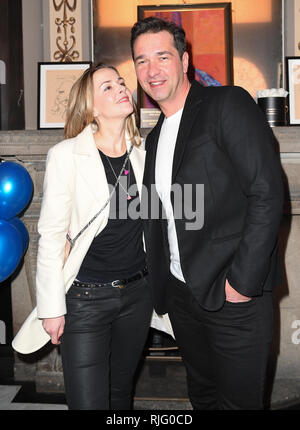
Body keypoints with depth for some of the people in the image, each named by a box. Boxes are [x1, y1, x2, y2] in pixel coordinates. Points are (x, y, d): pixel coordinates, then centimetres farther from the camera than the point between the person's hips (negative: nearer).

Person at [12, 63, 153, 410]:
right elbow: (51, 235, -10)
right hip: (85, 298, -4)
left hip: (137, 292, 5)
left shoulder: (142, 153, 4)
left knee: (121, 393, 20)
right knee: (89, 402, 2)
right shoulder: (67, 154, -11)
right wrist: (52, 306, -10)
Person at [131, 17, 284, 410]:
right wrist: (161, 282, 7)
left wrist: (241, 282, -19)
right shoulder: (155, 137, 14)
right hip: (181, 293, 7)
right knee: (202, 395, 20)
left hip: (235, 293, -6)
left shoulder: (229, 104, -9)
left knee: (238, 399, 8)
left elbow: (267, 193, -17)